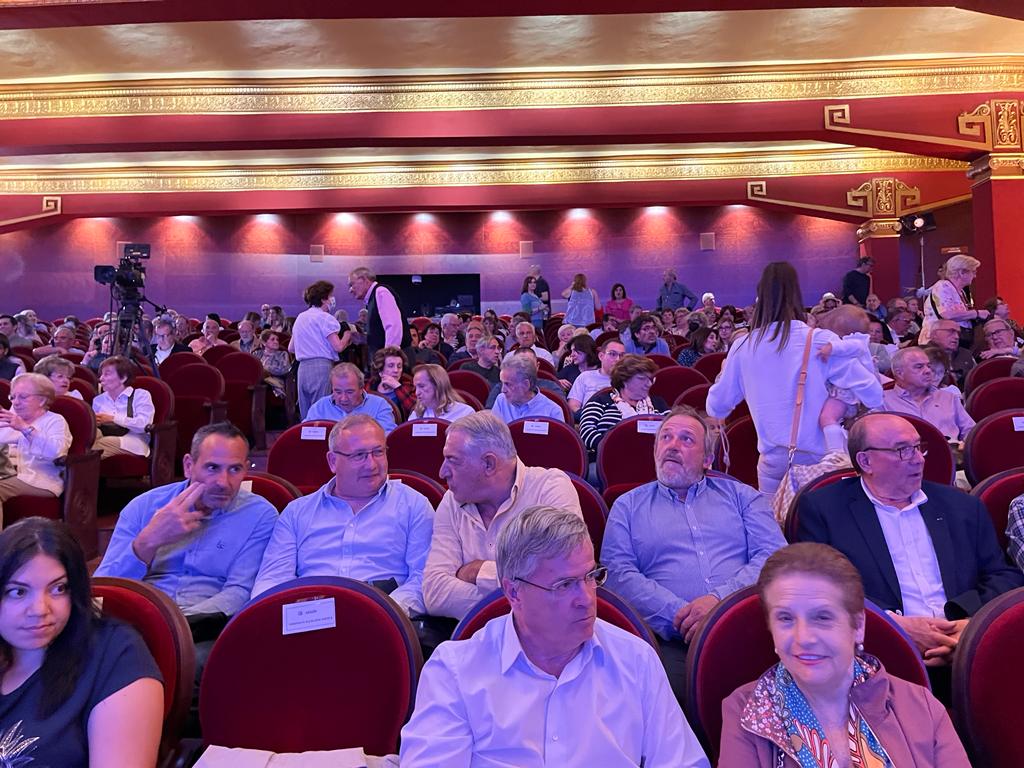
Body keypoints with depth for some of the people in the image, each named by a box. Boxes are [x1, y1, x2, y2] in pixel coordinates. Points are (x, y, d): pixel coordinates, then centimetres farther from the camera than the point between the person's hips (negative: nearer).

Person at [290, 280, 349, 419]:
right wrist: (348, 334, 4)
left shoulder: (300, 317, 16)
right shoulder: (325, 318, -6)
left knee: (305, 417, 11)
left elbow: (291, 348, 21)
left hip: (303, 368, 8)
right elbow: (338, 347, -14)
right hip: (322, 368, -7)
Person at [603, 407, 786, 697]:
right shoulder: (628, 506, 19)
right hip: (676, 641, -1)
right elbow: (618, 574, 4)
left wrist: (720, 599, -11)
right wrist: (679, 614, -11)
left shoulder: (741, 495, 22)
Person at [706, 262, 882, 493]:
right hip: (819, 457, -1)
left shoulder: (743, 347, -3)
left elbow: (715, 409, 7)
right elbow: (873, 395, -11)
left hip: (772, 460, 2)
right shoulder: (820, 341, -10)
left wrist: (723, 375, 25)